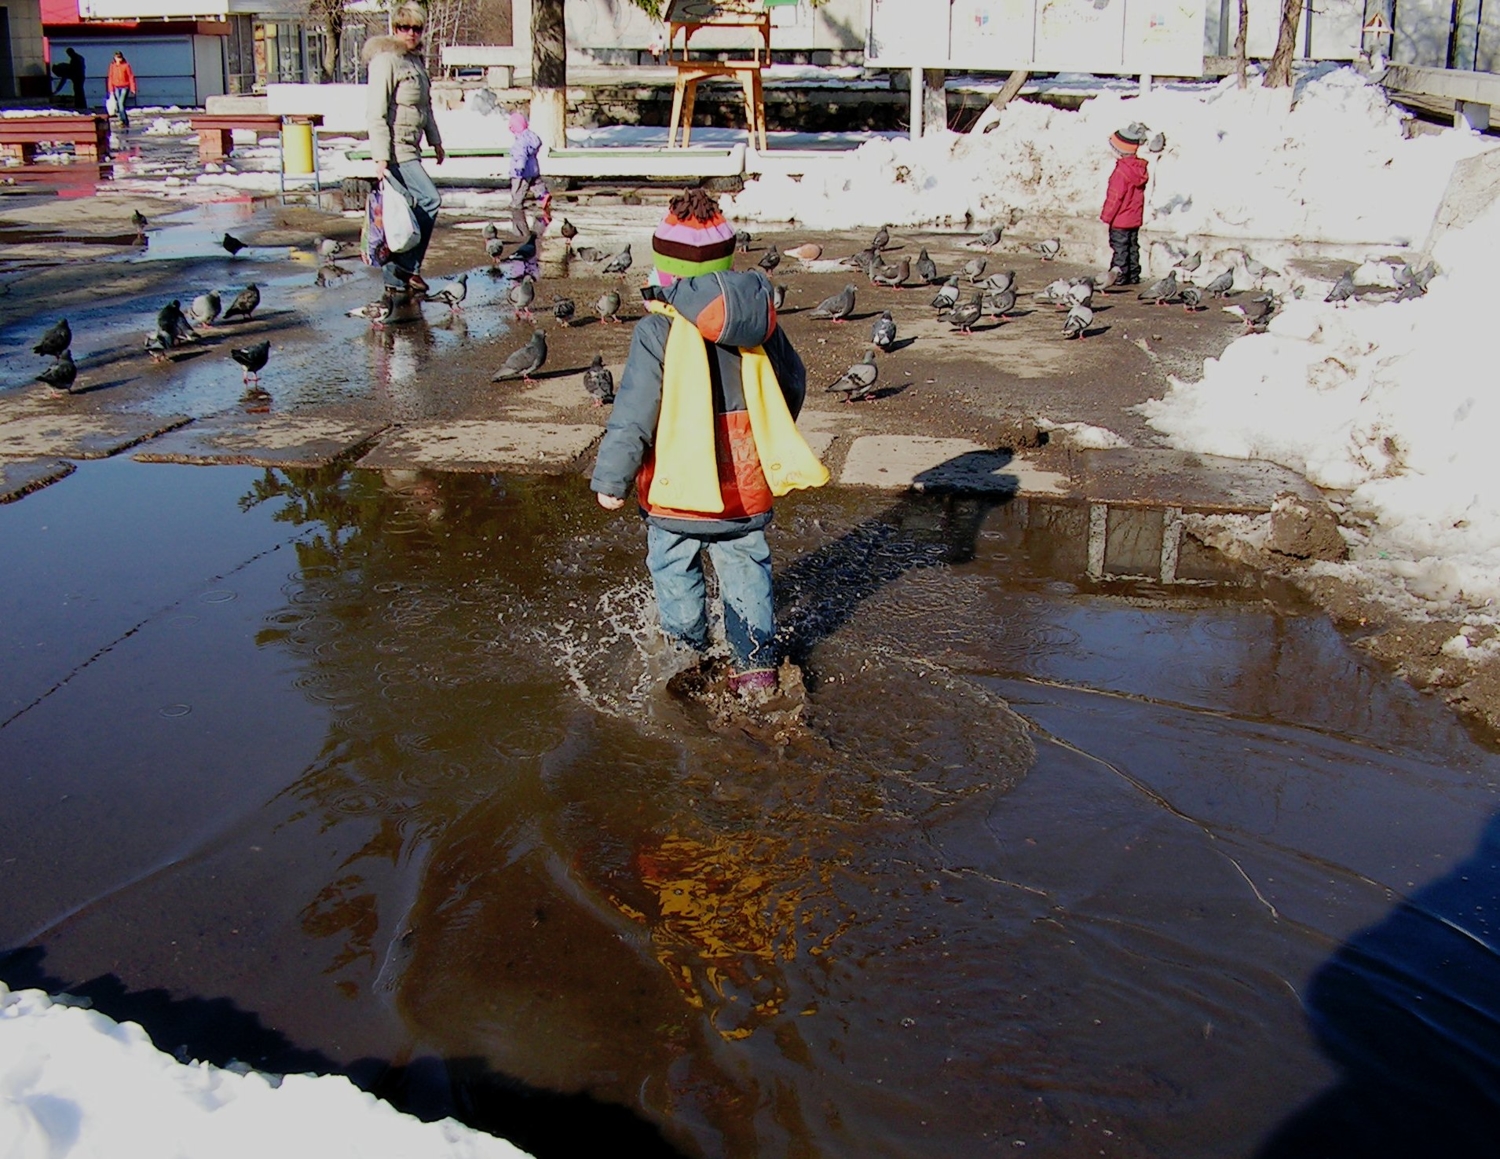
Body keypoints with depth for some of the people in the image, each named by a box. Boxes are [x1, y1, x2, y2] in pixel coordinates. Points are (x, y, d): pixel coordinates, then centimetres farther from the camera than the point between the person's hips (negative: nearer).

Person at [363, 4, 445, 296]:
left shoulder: (415, 60, 16)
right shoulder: (386, 61, -12)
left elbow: (426, 107, 28)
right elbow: (376, 112, -17)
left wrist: (436, 141, 27)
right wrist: (381, 157, -23)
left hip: (410, 147, 9)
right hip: (394, 148, -9)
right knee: (429, 199, -16)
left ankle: (394, 277, 14)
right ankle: (408, 265, -10)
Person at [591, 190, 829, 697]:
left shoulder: (658, 331, -17)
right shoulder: (759, 321, 1)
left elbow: (633, 414, -17)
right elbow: (792, 385, 15)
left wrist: (611, 479, -9)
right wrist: (769, 439, 33)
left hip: (679, 488, -4)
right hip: (746, 485, 4)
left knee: (674, 570, 16)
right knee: (746, 570, 16)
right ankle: (756, 664, 19)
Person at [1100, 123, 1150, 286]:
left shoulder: (1122, 170, -22)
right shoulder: (1140, 168, 3)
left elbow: (1115, 196, -19)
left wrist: (1106, 215, -10)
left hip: (1120, 219, -8)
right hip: (1135, 218, 8)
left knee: (1119, 248, -1)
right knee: (1132, 247, 15)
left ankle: (1119, 276, 1)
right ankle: (1133, 276, 20)